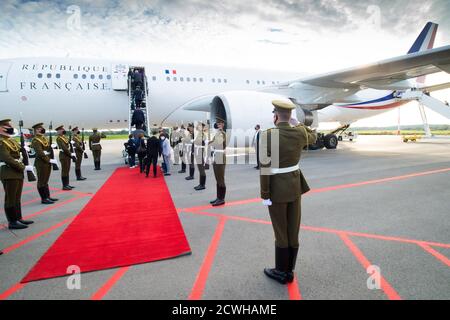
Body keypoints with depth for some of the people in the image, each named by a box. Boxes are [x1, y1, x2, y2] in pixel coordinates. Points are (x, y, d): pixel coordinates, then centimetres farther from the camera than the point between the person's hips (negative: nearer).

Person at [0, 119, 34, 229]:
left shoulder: (12, 140, 15)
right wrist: (24, 167, -21)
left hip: (18, 172, 9)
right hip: (9, 174, -9)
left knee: (17, 197, 15)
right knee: (10, 198, -1)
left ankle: (18, 218, 25)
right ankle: (12, 222, 7)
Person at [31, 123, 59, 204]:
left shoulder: (45, 138, 15)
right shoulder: (35, 140, -11)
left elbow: (49, 149, 16)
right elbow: (40, 153, -20)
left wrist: (51, 159, 3)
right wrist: (49, 160, -22)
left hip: (47, 161, 9)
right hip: (41, 162, -9)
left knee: (46, 180, 15)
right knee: (41, 181, -1)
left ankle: (48, 197, 22)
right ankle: (44, 199, 5)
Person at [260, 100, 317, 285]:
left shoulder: (267, 135, -19)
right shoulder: (300, 132, -3)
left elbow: (265, 168, -19)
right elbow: (313, 138, 23)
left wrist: (264, 195, -12)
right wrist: (298, 123, 22)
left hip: (277, 188, -5)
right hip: (295, 185, 6)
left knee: (281, 232, 8)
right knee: (293, 230, 15)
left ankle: (281, 272, 26)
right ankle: (289, 271, 30)